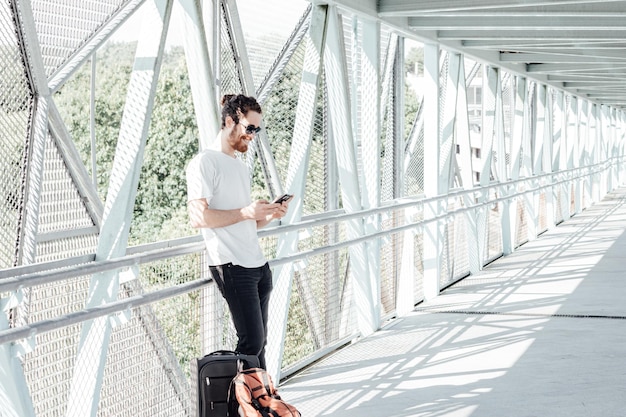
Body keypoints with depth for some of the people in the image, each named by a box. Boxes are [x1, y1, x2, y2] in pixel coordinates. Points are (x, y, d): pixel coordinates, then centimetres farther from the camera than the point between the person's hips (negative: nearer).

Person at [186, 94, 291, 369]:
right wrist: (245, 212, -19)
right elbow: (198, 217, -17)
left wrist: (268, 216, 6)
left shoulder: (241, 167, 23)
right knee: (252, 342, -12)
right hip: (232, 266, -8)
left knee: (259, 342, 6)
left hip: (258, 264, 8)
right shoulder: (205, 162, -6)